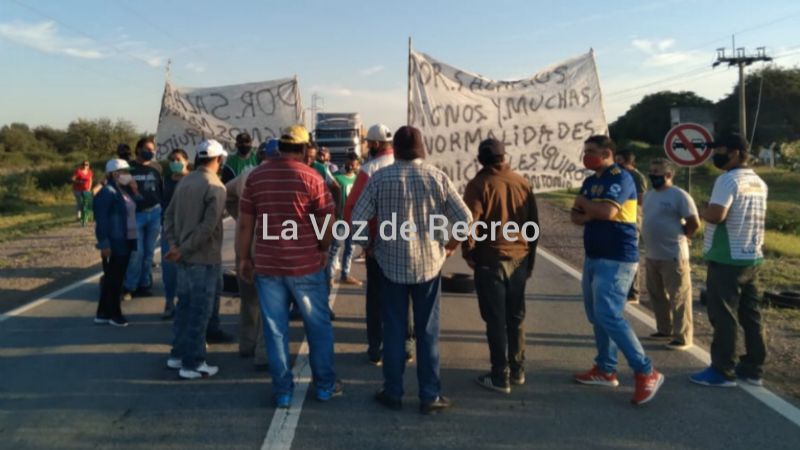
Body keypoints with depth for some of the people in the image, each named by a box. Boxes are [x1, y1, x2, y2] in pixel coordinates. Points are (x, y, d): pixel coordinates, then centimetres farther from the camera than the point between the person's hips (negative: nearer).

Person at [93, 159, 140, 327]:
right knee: (114, 278, 3)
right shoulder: (107, 192, -14)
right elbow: (101, 219, -19)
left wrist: (135, 191, 4)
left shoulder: (125, 191, 13)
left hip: (127, 240, 9)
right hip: (115, 243, -9)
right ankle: (114, 313, 15)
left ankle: (103, 313, 23)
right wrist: (104, 243, -23)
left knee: (114, 277, 14)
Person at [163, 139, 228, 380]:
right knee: (199, 311, 1)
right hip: (204, 258, -7)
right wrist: (183, 249, -17)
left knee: (185, 306, 18)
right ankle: (192, 363, 8)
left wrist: (174, 244, 2)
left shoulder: (185, 181, 6)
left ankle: (178, 354, 28)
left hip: (185, 257, 7)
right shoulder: (215, 187, -16)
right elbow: (208, 227, -23)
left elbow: (169, 215, 8)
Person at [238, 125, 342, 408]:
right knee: (319, 326, 13)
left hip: (266, 265, 3)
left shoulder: (256, 176, 2)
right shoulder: (311, 177, -7)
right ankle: (325, 385, 23)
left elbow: (245, 223, 2)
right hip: (305, 264, -2)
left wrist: (244, 258, 11)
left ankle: (282, 391, 19)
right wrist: (323, 249, 11)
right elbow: (327, 223, -7)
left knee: (275, 330, 11)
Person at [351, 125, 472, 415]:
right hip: (429, 263, 0)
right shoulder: (437, 177, -5)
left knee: (394, 330, 11)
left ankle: (393, 393, 20)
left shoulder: (380, 178, -6)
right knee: (428, 332, 8)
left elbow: (357, 220, -8)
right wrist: (452, 245, 9)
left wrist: (370, 243, 9)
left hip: (391, 264, 0)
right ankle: (430, 397, 15)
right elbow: (464, 218, -6)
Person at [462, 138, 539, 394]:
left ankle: (500, 378, 8)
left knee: (495, 320, 2)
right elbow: (534, 222, 9)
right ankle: (517, 371, 26)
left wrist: (469, 253, -2)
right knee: (516, 317, 16)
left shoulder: (479, 184, -10)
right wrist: (530, 257, 18)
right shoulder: (521, 183, 5)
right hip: (519, 259, 5)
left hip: (490, 260, -5)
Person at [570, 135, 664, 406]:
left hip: (616, 259, -9)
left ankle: (646, 373, -6)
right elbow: (575, 217, 10)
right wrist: (591, 213, -11)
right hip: (594, 257, 9)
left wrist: (584, 203, -8)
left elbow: (607, 211, -27)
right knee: (597, 316, 13)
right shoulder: (590, 181, 15)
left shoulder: (620, 178, -13)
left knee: (609, 316, -15)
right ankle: (605, 370, 23)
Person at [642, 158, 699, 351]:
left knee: (678, 298, -2)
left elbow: (694, 223, -14)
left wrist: (680, 237, -2)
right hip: (651, 256, 9)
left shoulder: (679, 195, -12)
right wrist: (651, 240, 13)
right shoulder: (649, 195, 13)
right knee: (657, 295, 17)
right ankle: (665, 329, 30)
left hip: (672, 256, -8)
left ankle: (682, 337, 5)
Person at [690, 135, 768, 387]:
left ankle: (722, 371, 4)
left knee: (724, 317, -2)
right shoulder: (759, 183, 14)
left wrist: (703, 212, -6)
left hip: (727, 260, -9)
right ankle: (753, 369, 20)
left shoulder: (728, 179, -15)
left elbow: (716, 215, -26)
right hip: (752, 258, 9)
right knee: (751, 316, 12)